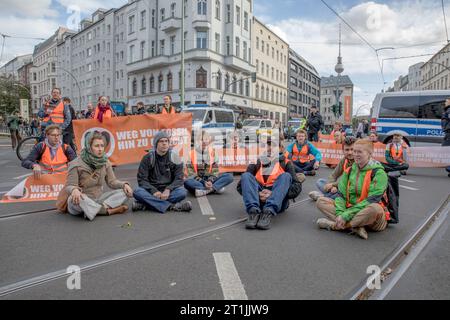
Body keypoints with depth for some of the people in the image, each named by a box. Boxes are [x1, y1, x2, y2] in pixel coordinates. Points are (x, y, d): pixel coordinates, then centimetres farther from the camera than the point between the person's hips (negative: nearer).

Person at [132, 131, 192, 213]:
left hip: (168, 191, 0)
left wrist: (168, 190, -22)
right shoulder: (148, 158, -1)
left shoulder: (174, 158, 0)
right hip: (152, 191, 0)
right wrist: (154, 191, -21)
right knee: (137, 192, -30)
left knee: (182, 192, -29)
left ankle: (147, 204, -27)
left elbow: (179, 179, -4)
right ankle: (172, 206, -31)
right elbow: (142, 179, -5)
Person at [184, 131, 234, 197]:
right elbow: (191, 173, -8)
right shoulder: (193, 153, -4)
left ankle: (203, 190, -30)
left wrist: (210, 181, -20)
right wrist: (203, 182, -21)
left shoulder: (212, 152, 4)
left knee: (230, 176, -19)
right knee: (187, 182, -37)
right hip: (198, 181, -2)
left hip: (209, 180, 3)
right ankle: (214, 188, -27)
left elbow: (215, 170, 1)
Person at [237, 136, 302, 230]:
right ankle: (253, 211, -40)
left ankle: (268, 213, -42)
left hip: (278, 202, -1)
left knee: (286, 176, -21)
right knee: (246, 176, -16)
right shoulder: (255, 164, 20)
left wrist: (273, 193, -12)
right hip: (257, 199, 1)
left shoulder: (285, 163, 18)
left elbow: (297, 187, 4)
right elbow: (240, 186, 9)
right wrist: (257, 194, -11)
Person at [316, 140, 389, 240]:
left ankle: (334, 225, -27)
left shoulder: (378, 173, -12)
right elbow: (341, 195, 0)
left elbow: (372, 201, -20)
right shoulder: (349, 171, 5)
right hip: (350, 210, 5)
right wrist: (340, 214, -20)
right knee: (321, 201, -9)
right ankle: (355, 226, -25)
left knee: (375, 208, -40)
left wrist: (346, 216, -25)